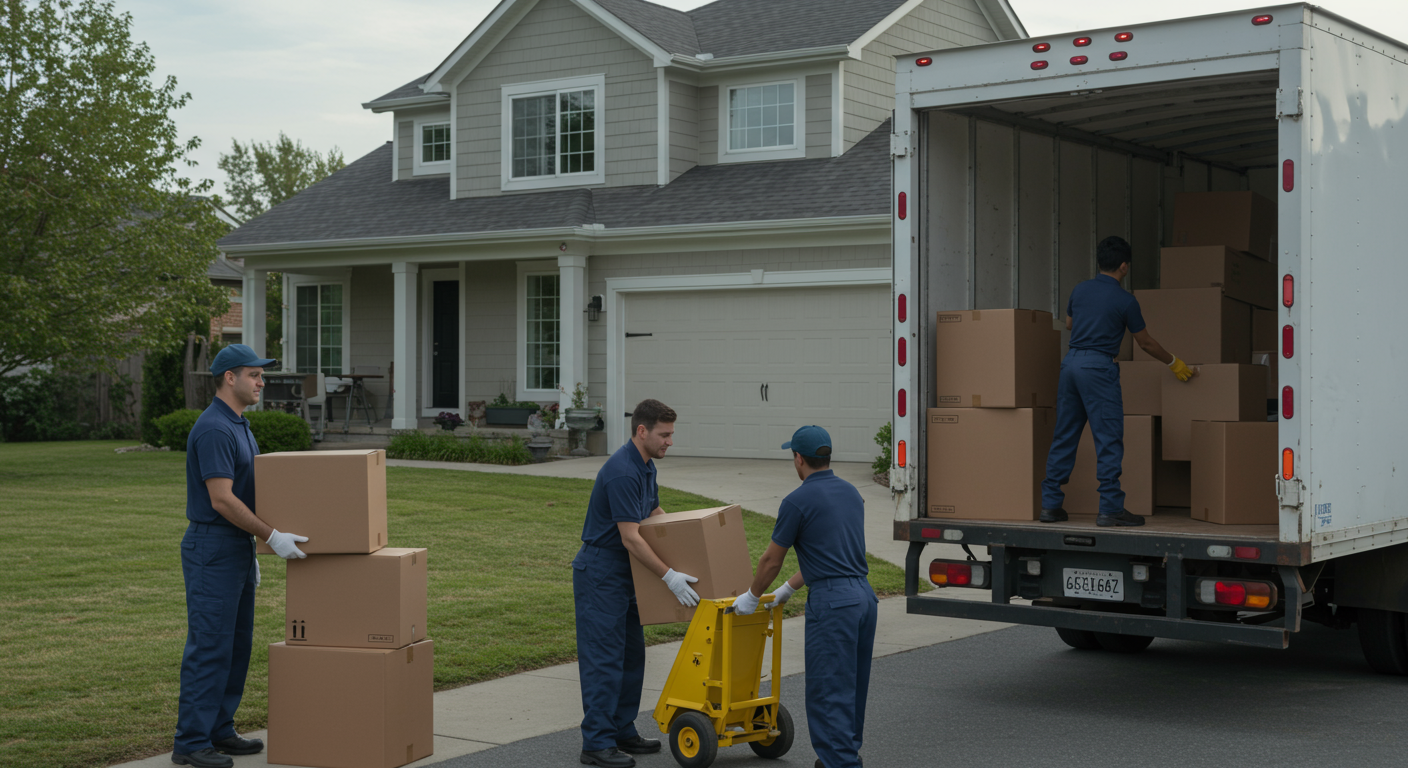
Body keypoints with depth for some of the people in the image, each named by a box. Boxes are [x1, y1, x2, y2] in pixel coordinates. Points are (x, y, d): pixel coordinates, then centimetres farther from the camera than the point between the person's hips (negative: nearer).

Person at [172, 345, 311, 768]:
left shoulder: (239, 426, 15)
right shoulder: (213, 429, -18)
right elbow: (221, 499, -23)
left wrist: (250, 552, 21)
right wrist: (272, 537, -22)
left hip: (236, 549, 10)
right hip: (211, 550, -10)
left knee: (238, 645, 12)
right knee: (209, 646, -7)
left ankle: (219, 731, 19)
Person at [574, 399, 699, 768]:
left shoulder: (646, 466, 8)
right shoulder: (622, 472, -24)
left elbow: (656, 513, 23)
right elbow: (631, 538, -26)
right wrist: (669, 576, -26)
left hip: (623, 572, 10)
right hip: (600, 574, -10)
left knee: (631, 654, 12)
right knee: (603, 657, -8)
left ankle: (622, 731, 20)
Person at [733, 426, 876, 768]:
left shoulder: (798, 501, -8)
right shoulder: (851, 493, 15)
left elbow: (771, 560, 1)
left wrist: (752, 597, 19)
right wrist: (788, 589, 32)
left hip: (832, 601, -8)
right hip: (864, 595, 8)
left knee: (827, 692, -4)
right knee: (853, 687, 17)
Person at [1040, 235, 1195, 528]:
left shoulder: (1079, 290, 10)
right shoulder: (1125, 300, -4)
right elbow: (1145, 343, 5)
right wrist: (1174, 364, 20)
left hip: (1071, 361, 6)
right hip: (1099, 367, -6)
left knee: (1064, 437, 10)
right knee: (1109, 440, -2)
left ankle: (1050, 504, 12)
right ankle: (1110, 509, -3)